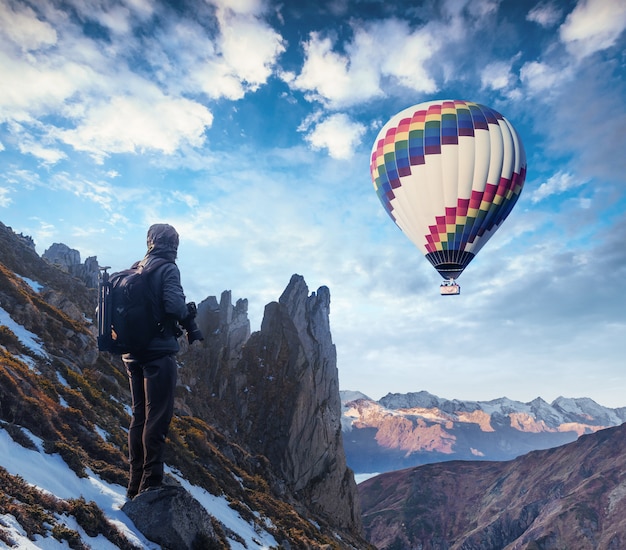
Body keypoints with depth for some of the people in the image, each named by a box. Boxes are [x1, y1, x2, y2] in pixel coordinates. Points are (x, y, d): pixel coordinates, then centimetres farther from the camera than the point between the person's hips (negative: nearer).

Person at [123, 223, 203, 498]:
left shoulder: (134, 270, 12)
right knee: (157, 417, -3)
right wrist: (190, 321, -6)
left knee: (139, 415, 14)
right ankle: (151, 483, 1)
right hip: (159, 351, -8)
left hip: (133, 352, 8)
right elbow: (174, 305, -23)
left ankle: (136, 484, 22)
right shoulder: (167, 269, -10)